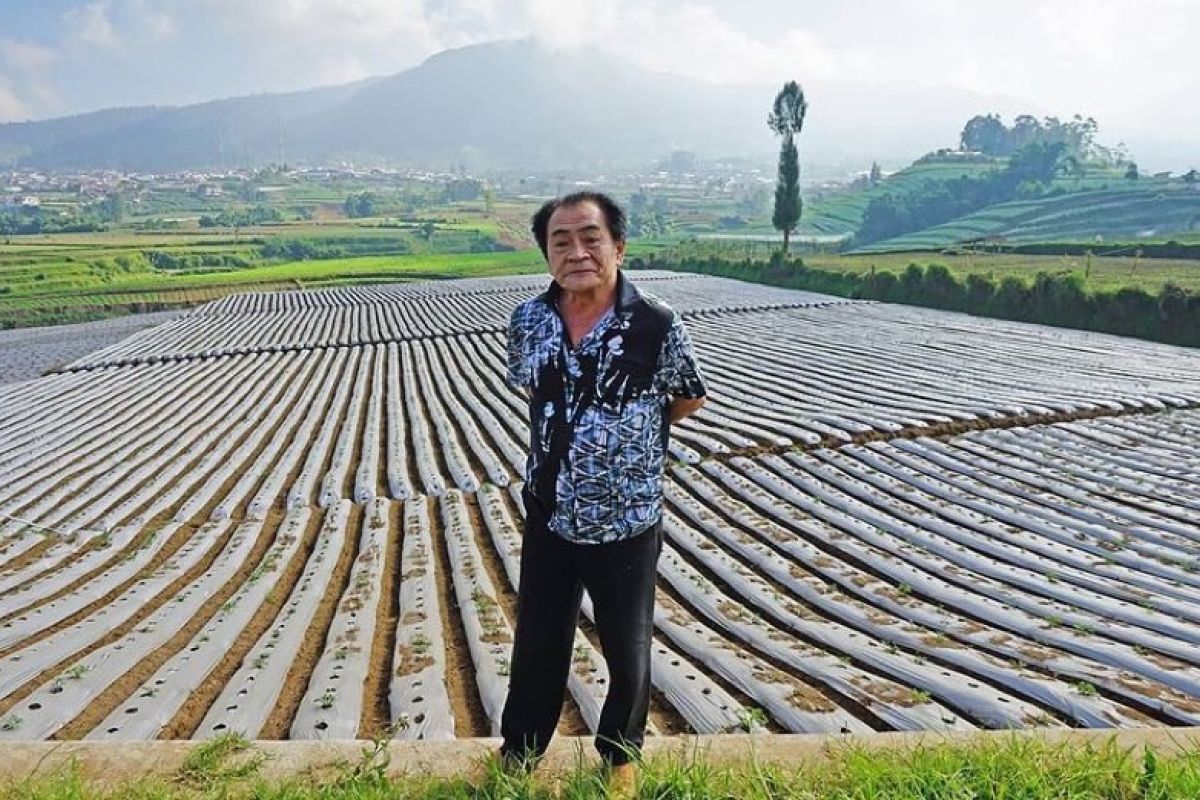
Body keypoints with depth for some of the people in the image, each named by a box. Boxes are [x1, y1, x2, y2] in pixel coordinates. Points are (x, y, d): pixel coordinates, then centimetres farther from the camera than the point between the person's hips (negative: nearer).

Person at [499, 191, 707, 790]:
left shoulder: (658, 327, -18)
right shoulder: (527, 321, -7)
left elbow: (689, 399, 1)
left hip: (627, 526, -2)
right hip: (548, 519, 3)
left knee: (628, 652, 17)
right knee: (537, 644, 20)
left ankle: (620, 754, 45)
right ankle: (519, 752, 45)